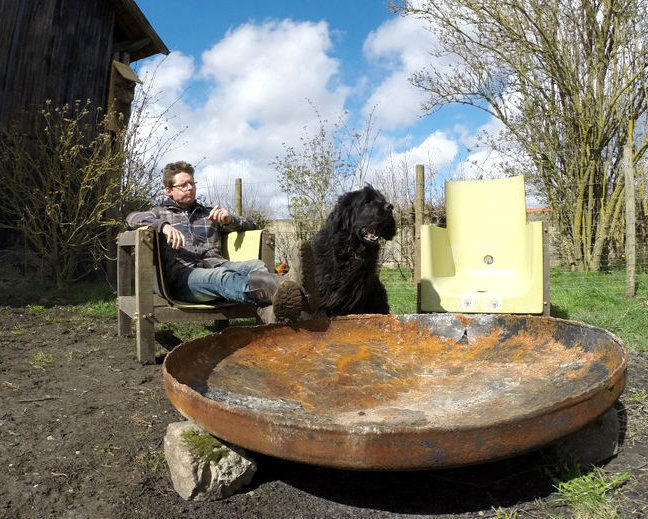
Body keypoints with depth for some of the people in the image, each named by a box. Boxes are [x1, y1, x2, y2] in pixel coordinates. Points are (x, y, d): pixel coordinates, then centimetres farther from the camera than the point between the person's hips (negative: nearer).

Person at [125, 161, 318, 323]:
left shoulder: (209, 214, 35)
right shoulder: (160, 213, 27)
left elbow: (250, 225, 31)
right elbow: (133, 218, 3)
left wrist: (230, 219, 8)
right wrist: (164, 225, -18)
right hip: (183, 274, -4)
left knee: (256, 265, -30)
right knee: (221, 277, -40)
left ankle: (271, 311, -67)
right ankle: (286, 287, -71)